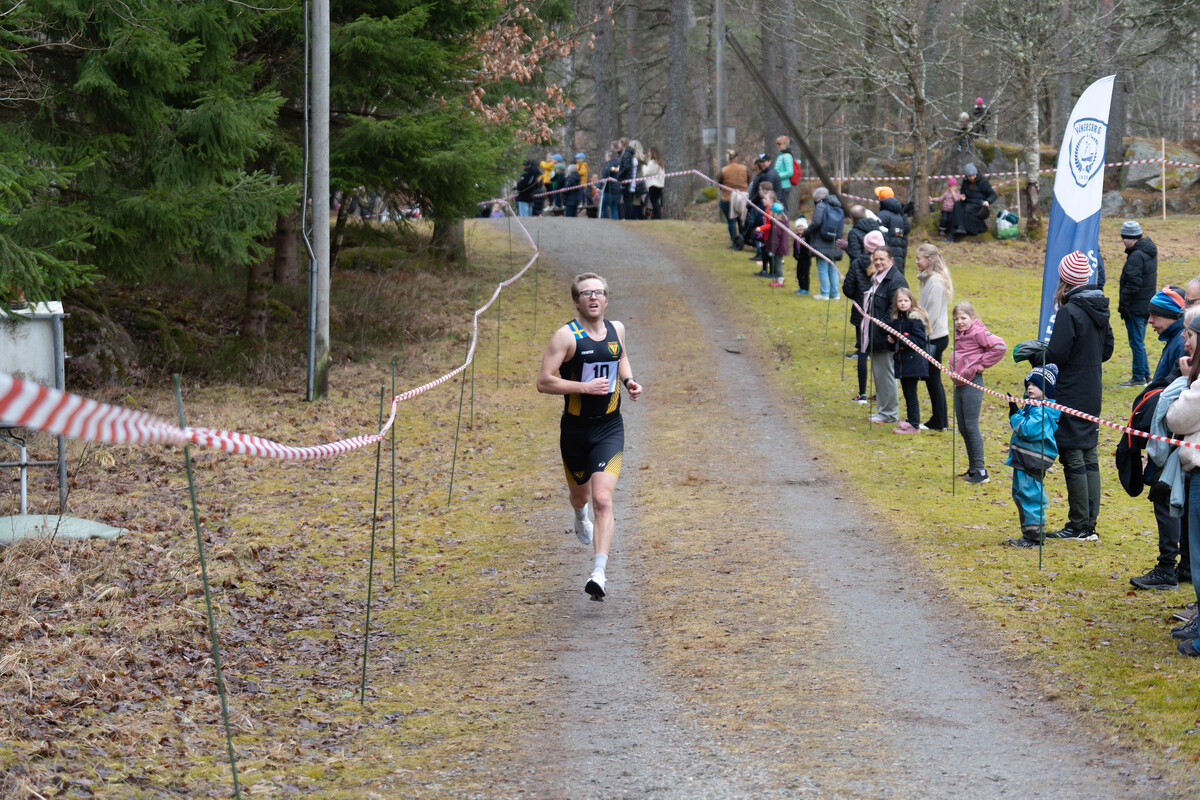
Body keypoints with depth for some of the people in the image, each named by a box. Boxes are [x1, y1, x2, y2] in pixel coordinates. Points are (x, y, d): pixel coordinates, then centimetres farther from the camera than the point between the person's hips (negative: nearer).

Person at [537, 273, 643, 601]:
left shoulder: (616, 329, 3)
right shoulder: (566, 336, -12)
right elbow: (543, 382, -16)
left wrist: (629, 380, 7)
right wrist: (585, 387, -23)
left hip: (610, 429, 1)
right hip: (575, 429, -1)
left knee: (602, 500, -16)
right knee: (580, 494, 21)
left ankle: (599, 573, -22)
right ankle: (580, 516, 61)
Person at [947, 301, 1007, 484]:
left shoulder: (978, 332, -13)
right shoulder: (959, 334, 14)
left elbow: (999, 347, -23)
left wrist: (983, 364, -15)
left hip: (972, 384, -9)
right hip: (959, 384, 9)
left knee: (971, 427, -7)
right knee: (962, 428, 13)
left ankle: (981, 470, -3)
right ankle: (973, 468, 22)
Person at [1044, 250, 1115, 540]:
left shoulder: (1069, 312, -17)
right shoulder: (1099, 309, 8)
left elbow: (1056, 355, -19)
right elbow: (1106, 350, 16)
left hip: (1071, 395, -8)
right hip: (1093, 394, 8)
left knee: (1073, 458, -3)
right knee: (1089, 457, 11)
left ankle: (1078, 526, -1)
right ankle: (1090, 526, 14)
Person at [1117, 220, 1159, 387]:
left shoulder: (1136, 255, -20)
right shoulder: (1150, 251, 11)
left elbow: (1133, 283, -23)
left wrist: (1123, 303, -16)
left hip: (1136, 306, -10)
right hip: (1147, 304, 10)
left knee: (1136, 342, -2)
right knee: (1139, 340, 19)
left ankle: (1139, 377, 2)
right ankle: (1145, 374, 24)